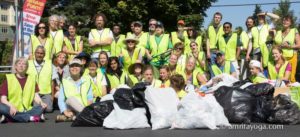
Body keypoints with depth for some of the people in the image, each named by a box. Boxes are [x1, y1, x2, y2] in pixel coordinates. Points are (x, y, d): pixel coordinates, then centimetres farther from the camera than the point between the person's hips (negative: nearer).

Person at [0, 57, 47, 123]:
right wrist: (11, 106, -22)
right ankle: (30, 118, -29)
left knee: (41, 107, -26)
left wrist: (41, 103, -16)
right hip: (13, 110, -2)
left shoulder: (32, 78, 14)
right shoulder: (8, 79, 7)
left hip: (27, 110, 2)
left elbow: (36, 96, 6)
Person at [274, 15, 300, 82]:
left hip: (291, 57, -3)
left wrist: (289, 46, -12)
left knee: (291, 77, -9)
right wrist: (279, 46, -1)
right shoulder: (278, 32, 16)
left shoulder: (294, 31, 6)